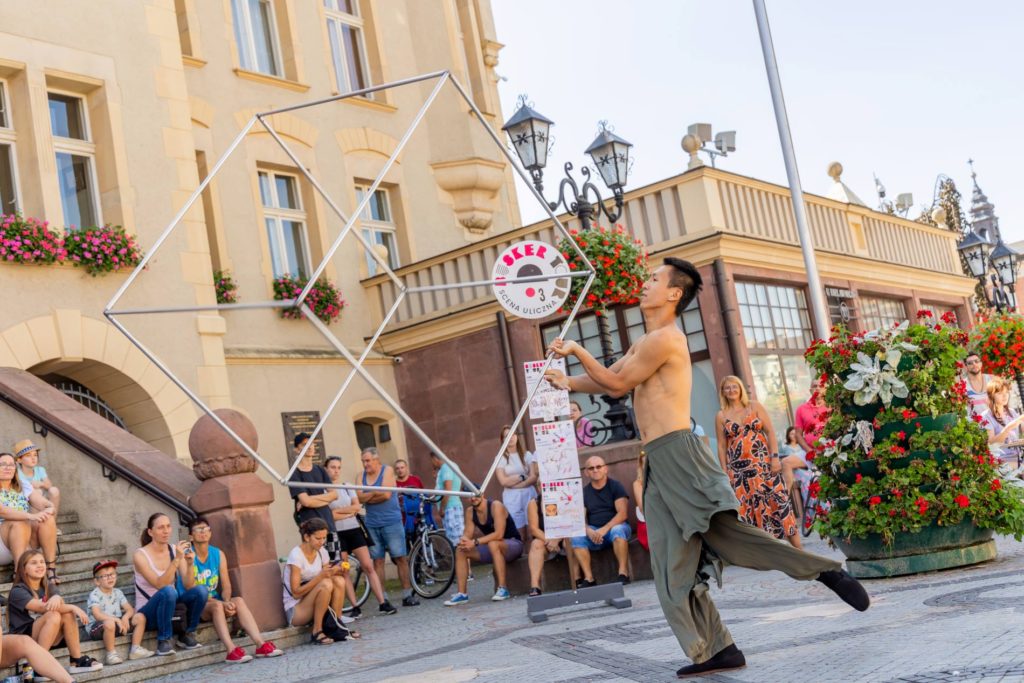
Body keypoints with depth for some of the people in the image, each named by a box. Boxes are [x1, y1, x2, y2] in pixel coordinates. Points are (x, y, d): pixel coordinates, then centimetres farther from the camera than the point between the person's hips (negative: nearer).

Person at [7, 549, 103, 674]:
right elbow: (43, 607, -25)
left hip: (45, 638, 6)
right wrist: (74, 607, -28)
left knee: (68, 615, -20)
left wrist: (57, 598, -34)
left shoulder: (49, 588, 10)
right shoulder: (18, 591, -11)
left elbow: (61, 604, -11)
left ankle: (77, 661, -17)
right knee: (53, 615, -30)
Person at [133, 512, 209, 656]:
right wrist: (177, 560, -35)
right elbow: (160, 585, -27)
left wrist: (189, 564, -26)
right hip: (148, 613, -4)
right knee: (168, 591, -35)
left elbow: (189, 586, -9)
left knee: (201, 590, -22)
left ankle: (188, 635, -2)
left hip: (172, 608, 5)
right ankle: (163, 641, -18)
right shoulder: (140, 555, -14)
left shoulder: (176, 550, -1)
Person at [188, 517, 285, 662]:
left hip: (215, 602, 5)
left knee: (238, 601, -22)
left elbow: (226, 586, 3)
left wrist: (227, 602, -20)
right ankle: (231, 650, -45)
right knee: (217, 605, -33)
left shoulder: (218, 554, 7)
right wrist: (222, 603, -25)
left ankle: (260, 644, -34)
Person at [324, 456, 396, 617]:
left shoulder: (347, 486, 9)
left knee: (368, 566, -4)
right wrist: (350, 512, -10)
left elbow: (357, 507, -1)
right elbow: (328, 515, -12)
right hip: (337, 534, -3)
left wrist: (338, 510, -10)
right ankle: (355, 608, 4)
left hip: (354, 530, 3)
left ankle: (383, 603, -5)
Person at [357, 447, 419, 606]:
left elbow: (386, 494, -15)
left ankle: (407, 594, 5)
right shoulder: (362, 475, 9)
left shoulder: (387, 471, -2)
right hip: (372, 525, 3)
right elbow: (359, 497, -4)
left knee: (401, 558, -2)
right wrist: (375, 493, -11)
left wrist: (368, 497, -5)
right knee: (377, 561, 2)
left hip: (392, 522, -3)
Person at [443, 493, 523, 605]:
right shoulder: (470, 511, 0)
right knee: (460, 550, -8)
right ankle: (462, 594, -7)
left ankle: (503, 589, -32)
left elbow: (499, 534, -29)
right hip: (493, 549, 7)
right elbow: (467, 534, -4)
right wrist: (463, 541, -29)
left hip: (514, 544, -7)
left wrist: (475, 542, -34)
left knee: (493, 543, -38)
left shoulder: (496, 506, -20)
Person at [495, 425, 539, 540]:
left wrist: (514, 483, -11)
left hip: (529, 494, 1)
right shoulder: (500, 458, 4)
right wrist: (522, 477, -3)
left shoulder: (527, 454, 7)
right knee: (520, 533, -2)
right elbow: (504, 481, -5)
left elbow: (534, 477, -2)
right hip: (511, 498, -1)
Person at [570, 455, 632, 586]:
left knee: (618, 530, -37)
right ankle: (588, 578, -26)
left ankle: (623, 573, -31)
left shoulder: (615, 487, 1)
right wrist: (589, 531, -20)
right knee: (576, 537, -25)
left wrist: (605, 529, -23)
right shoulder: (583, 492, 11)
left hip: (615, 526, -3)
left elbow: (622, 513, -10)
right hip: (594, 533, 3)